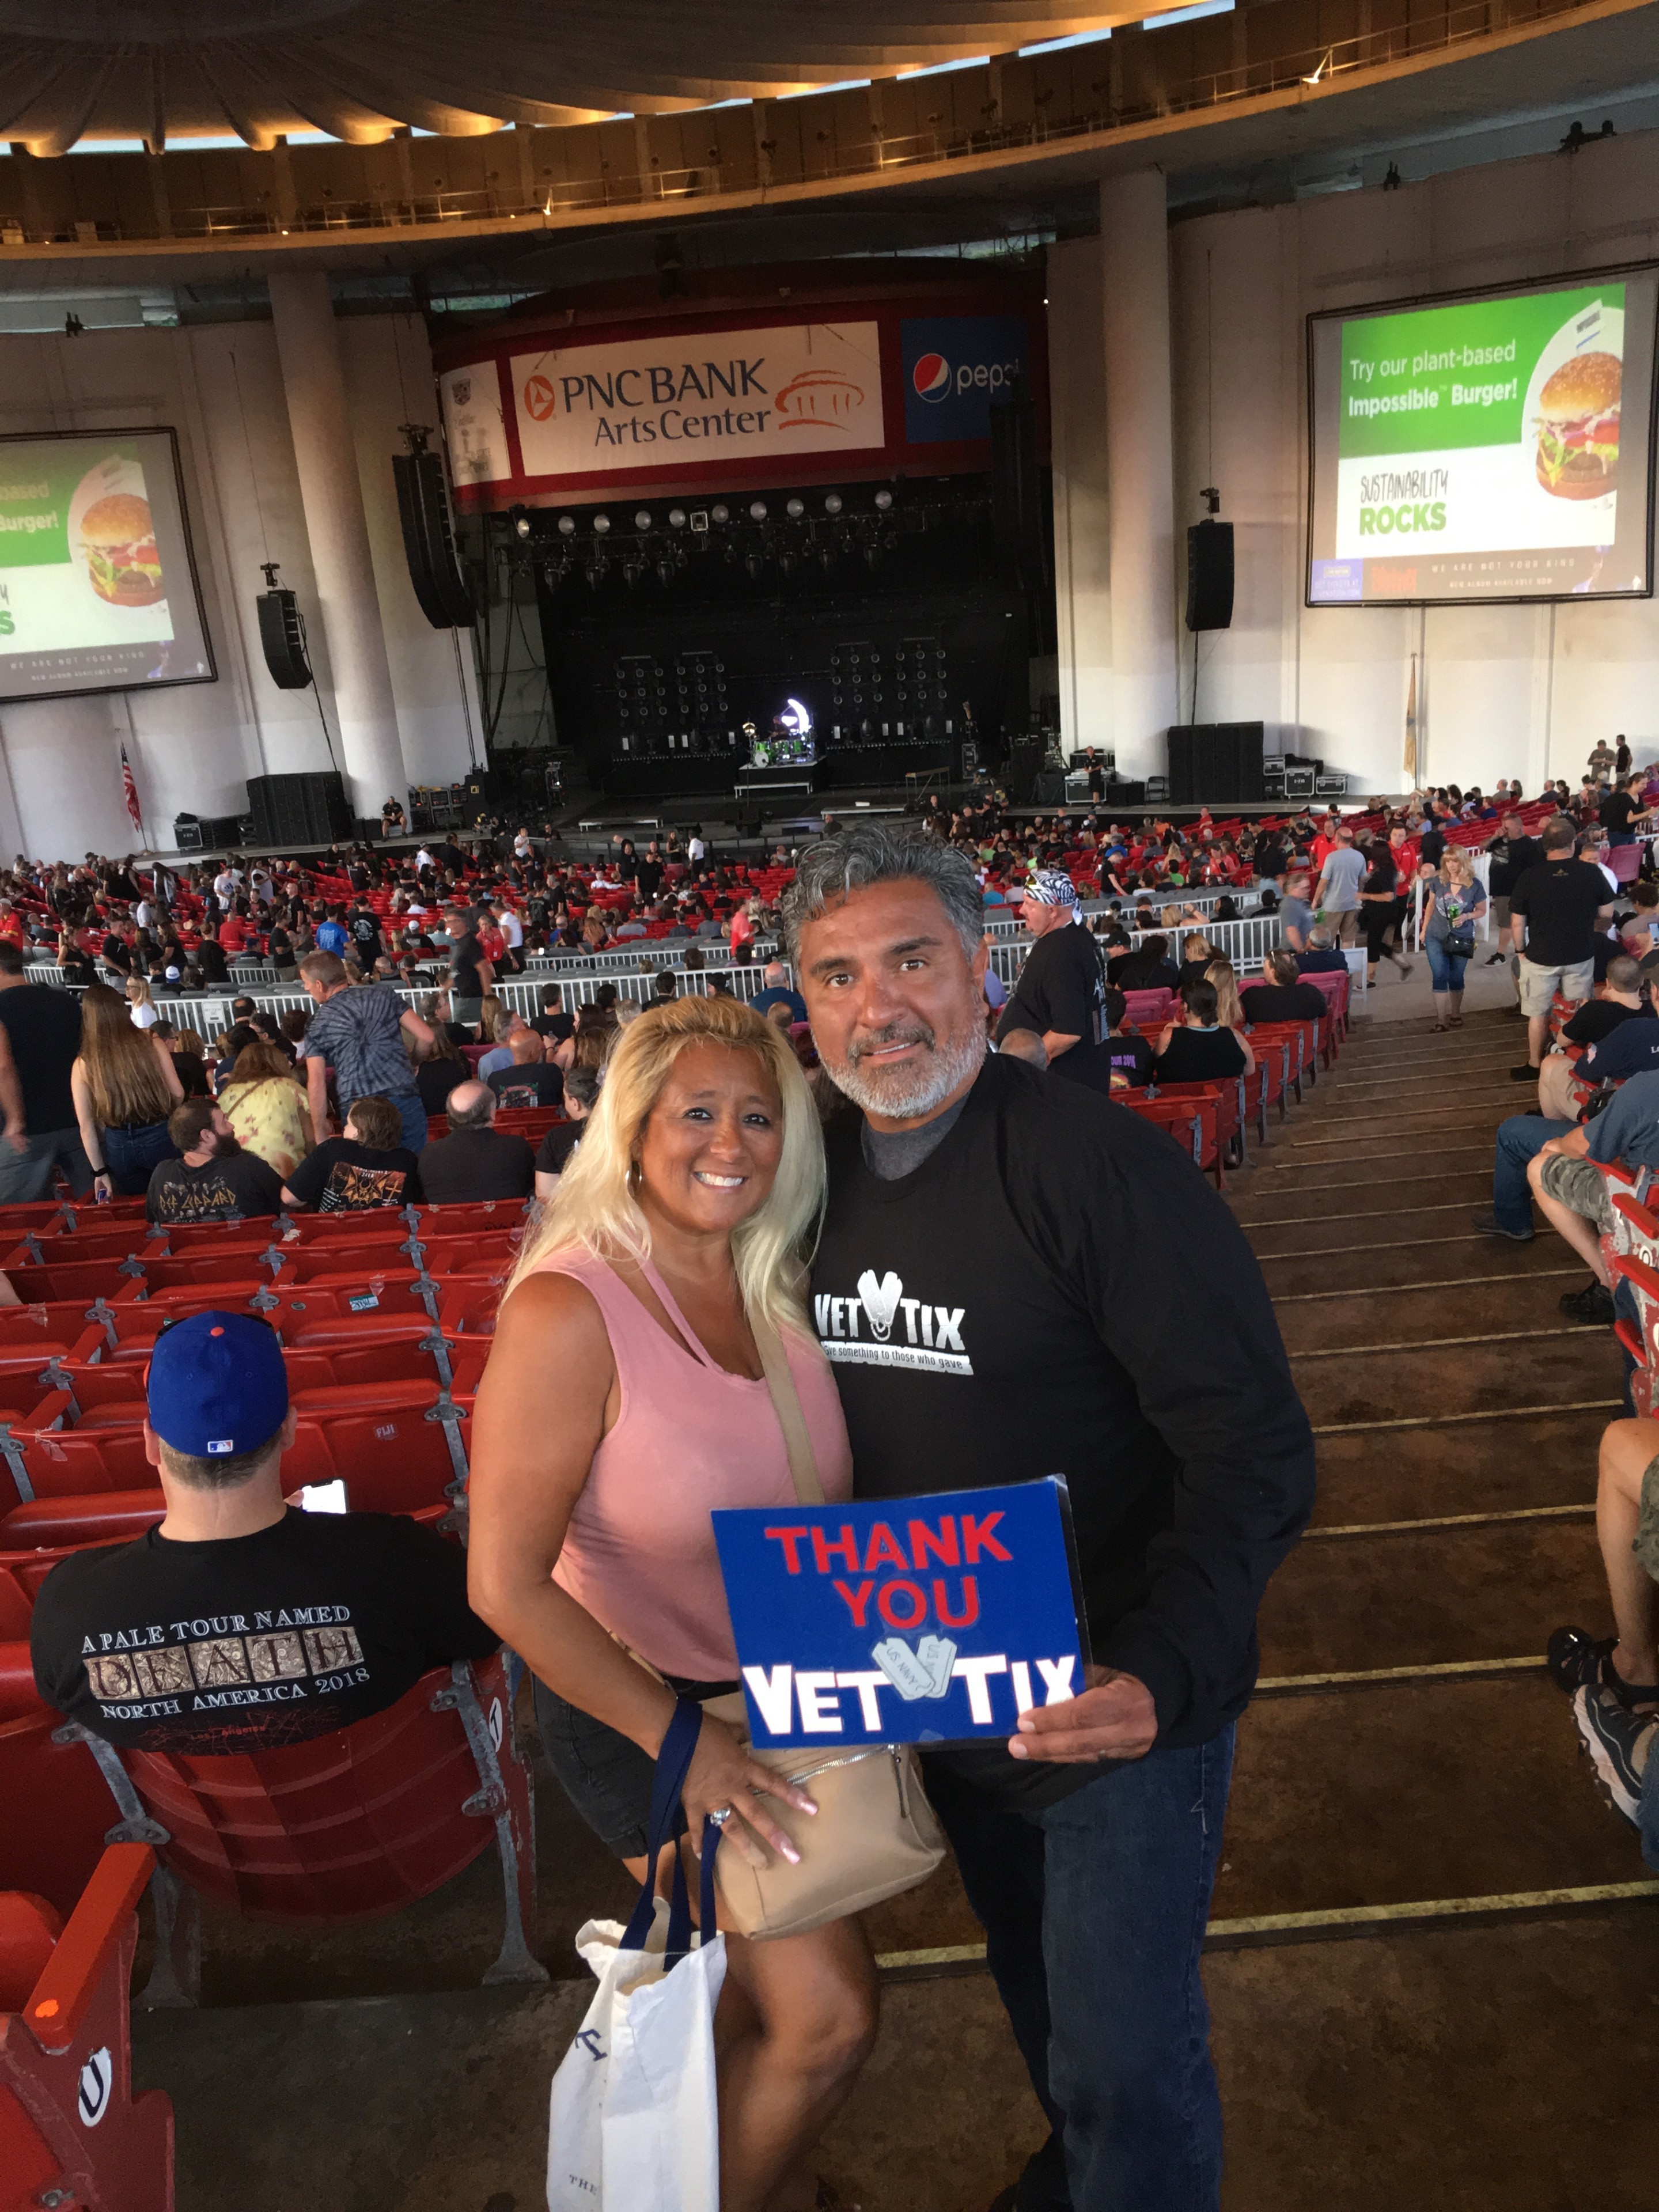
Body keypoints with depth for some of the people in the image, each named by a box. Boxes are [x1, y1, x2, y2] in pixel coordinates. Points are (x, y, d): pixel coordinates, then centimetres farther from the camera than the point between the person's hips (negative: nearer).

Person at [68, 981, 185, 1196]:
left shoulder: (84, 1065, -7)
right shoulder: (152, 1046, -9)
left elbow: (86, 1125, -5)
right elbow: (177, 1094, -2)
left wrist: (100, 1171, 3)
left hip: (119, 1146, 1)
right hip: (160, 1138, -1)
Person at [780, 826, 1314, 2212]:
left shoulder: (1102, 1164, -24)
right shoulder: (813, 1173, -4)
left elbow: (1256, 1450, -24)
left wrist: (1162, 1672, -35)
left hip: (1120, 1703, -6)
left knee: (1126, 2055, 9)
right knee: (1037, 1991, 29)